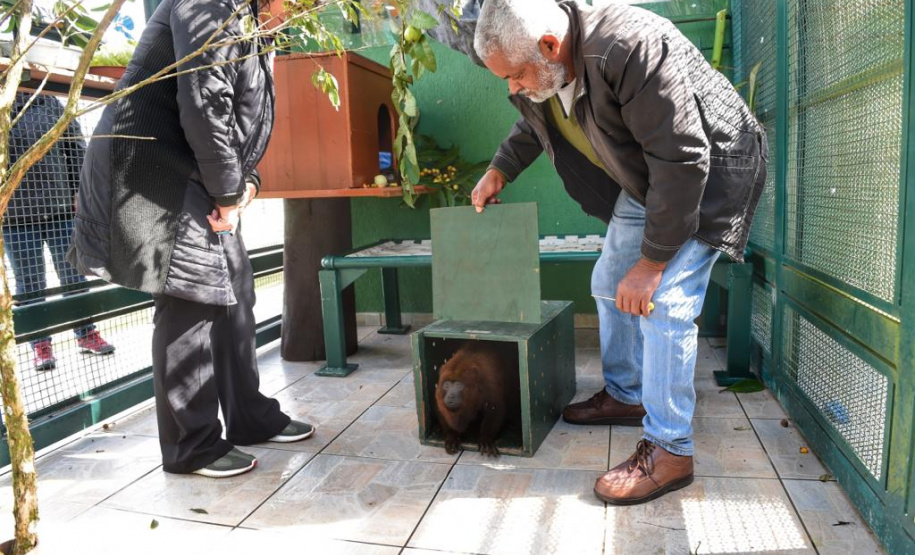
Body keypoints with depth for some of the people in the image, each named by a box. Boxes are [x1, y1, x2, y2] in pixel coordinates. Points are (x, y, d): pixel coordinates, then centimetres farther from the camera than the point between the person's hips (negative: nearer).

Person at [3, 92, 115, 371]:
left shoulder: (51, 103, 7)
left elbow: (76, 148, 7)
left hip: (59, 207, 1)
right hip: (16, 215, -1)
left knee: (73, 275, 9)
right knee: (30, 284, 7)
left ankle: (86, 334, 21)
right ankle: (40, 344, 17)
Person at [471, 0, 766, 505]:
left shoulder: (632, 49, -35)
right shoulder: (537, 70, -8)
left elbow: (682, 161, -33)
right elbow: (532, 126, 18)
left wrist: (652, 261, -28)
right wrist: (499, 171, 9)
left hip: (707, 174, -8)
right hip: (642, 180, 9)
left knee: (663, 303, -17)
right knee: (610, 285, 12)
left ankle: (670, 451, -6)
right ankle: (624, 396, 30)